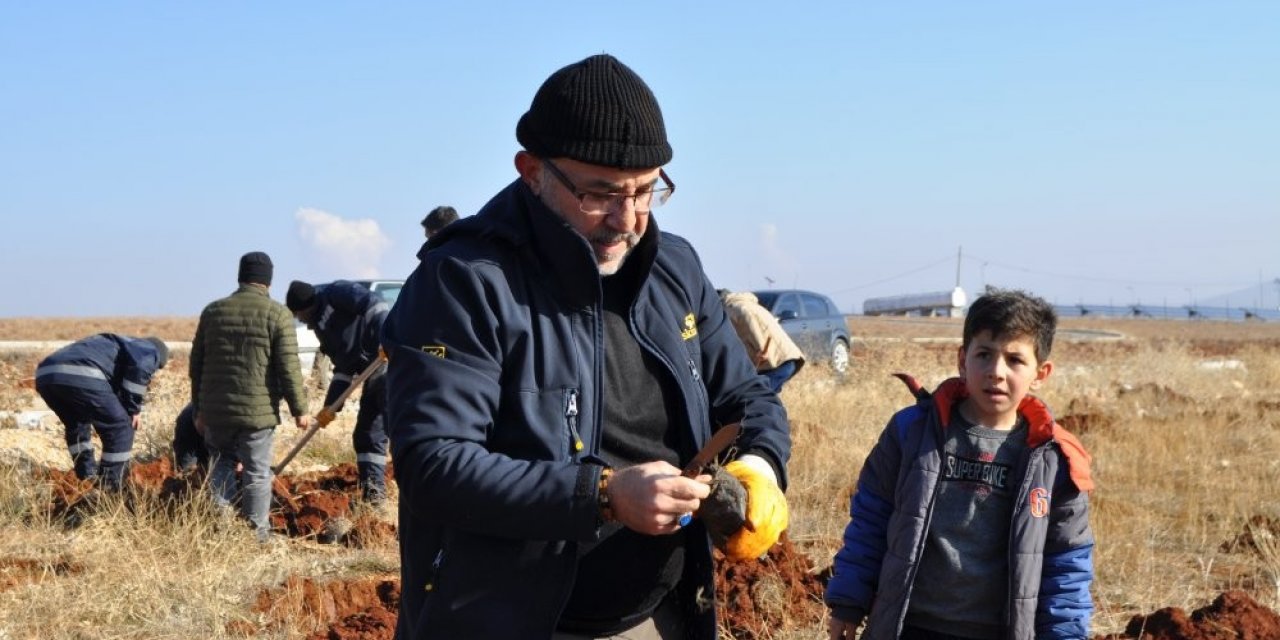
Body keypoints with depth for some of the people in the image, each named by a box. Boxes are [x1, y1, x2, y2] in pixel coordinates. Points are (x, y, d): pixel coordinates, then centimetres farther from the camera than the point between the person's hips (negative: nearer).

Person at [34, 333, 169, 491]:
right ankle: (110, 489, 11)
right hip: (80, 376, -8)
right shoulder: (149, 350, 21)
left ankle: (88, 479, 37)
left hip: (45, 374, 8)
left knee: (76, 425, 34)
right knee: (121, 427, 8)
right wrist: (134, 409, 4)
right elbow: (140, 366, -5)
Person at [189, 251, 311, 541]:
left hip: (216, 410, 4)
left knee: (221, 464, 17)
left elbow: (196, 364, 13)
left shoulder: (213, 311, 8)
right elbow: (288, 368, -9)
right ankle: (257, 532, 7)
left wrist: (199, 408, 21)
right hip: (258, 411, -3)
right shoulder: (278, 315, -6)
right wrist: (299, 409, -1)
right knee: (257, 472, 4)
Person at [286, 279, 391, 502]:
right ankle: (374, 492, 15)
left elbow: (373, 304, -21)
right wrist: (331, 406, 15)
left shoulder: (335, 293, -4)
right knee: (366, 435, 12)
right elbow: (343, 367, 21)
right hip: (373, 373, 10)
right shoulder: (321, 324, 23)